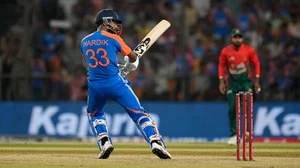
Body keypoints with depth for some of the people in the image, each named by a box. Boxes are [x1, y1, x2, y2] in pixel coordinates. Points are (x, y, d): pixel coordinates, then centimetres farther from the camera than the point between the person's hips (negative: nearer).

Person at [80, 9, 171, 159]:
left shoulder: (84, 41, 12)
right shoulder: (113, 38, 0)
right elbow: (133, 58, 8)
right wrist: (126, 68, 31)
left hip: (95, 86, 3)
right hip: (116, 83, -3)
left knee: (94, 114, 29)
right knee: (139, 113, 1)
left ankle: (104, 142, 9)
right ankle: (155, 142, -15)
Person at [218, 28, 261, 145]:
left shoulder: (249, 50, -6)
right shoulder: (225, 51, -4)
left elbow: (256, 63, 3)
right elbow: (221, 66, 5)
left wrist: (256, 81, 0)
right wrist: (222, 81, -3)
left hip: (246, 81, -1)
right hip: (232, 82, 1)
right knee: (232, 108, -2)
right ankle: (233, 135, 5)